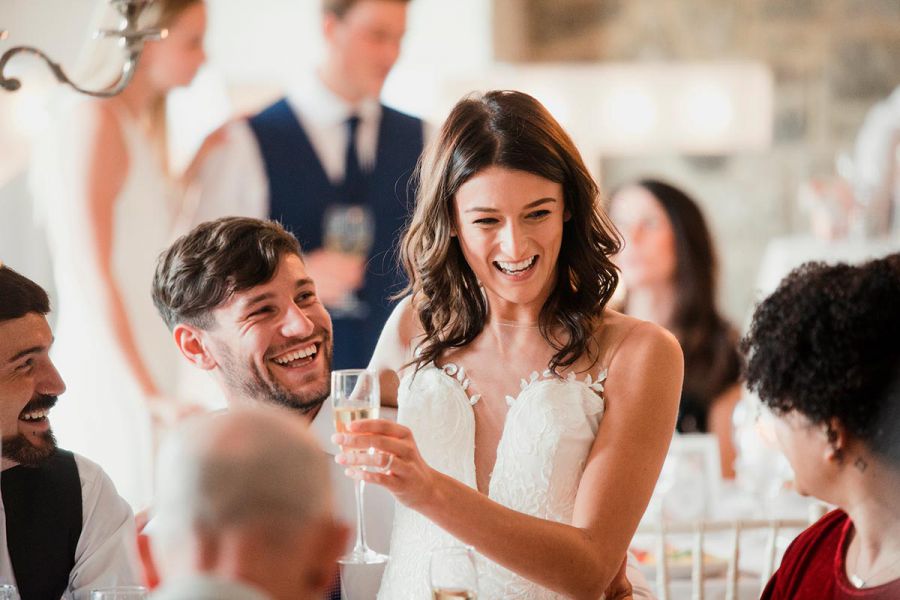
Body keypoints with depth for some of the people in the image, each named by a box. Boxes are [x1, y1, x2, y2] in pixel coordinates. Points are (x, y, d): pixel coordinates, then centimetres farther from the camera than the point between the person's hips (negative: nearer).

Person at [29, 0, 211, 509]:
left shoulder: (140, 131, 17)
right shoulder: (95, 124, -12)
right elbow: (90, 276, -18)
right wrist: (148, 394, -21)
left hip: (145, 375, 9)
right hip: (111, 382, -9)